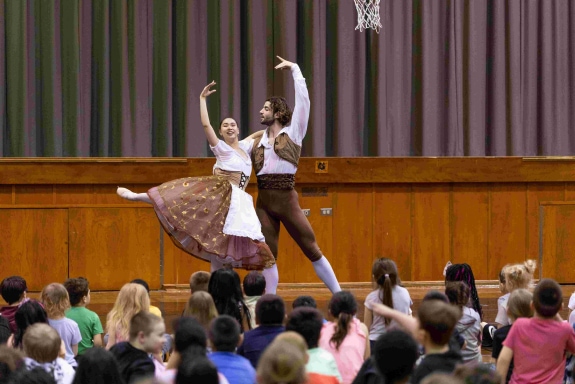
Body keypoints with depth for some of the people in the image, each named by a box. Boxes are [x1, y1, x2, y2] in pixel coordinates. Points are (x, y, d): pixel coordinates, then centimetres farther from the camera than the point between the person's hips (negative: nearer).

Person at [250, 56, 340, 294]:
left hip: (287, 201, -4)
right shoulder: (258, 142, 14)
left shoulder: (293, 133, 2)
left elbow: (303, 100, -2)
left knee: (312, 250, 0)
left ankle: (340, 297, 5)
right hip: (263, 203, 4)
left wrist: (294, 69, 3)